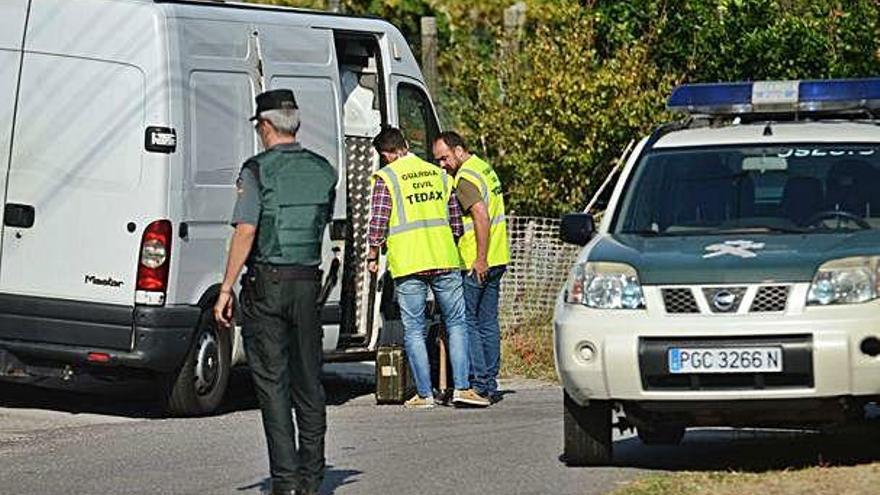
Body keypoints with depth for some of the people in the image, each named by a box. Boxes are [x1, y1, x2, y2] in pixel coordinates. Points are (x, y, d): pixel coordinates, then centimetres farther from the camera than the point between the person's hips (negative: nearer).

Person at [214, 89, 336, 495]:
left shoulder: (258, 170, -9)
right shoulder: (323, 171, 7)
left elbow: (246, 232, -15)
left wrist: (226, 289, -13)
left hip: (266, 283, -5)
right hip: (308, 282, 5)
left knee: (272, 382, -2)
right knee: (308, 381, 11)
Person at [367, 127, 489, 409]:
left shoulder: (386, 178, -2)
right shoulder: (438, 174, 13)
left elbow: (378, 222, -7)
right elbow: (456, 219, 17)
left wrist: (372, 257, 5)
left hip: (408, 264, -3)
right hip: (444, 260, 3)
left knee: (414, 330, 3)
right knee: (456, 323, 9)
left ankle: (424, 394, 1)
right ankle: (462, 387, 0)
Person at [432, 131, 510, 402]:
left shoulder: (465, 178, -14)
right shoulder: (485, 168, 16)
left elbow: (482, 216, -25)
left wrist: (480, 259, -24)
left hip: (477, 263, -9)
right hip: (497, 259, 9)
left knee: (467, 322, -4)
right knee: (488, 322, 10)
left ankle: (478, 383, -7)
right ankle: (490, 384, 12)